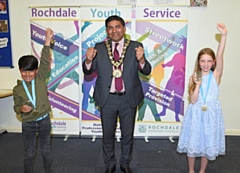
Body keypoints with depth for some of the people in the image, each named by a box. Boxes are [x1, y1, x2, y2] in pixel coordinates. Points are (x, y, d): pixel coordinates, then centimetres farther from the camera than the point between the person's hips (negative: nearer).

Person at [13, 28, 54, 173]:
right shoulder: (17, 89, -5)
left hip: (44, 121, 0)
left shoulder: (41, 79, -7)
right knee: (29, 153, 13)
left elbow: (45, 61, -16)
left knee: (46, 151, 15)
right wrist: (21, 108, -22)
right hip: (28, 124, 0)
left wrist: (47, 40, -23)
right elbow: (16, 107, 3)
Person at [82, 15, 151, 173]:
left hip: (128, 98, 0)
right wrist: (88, 60, -25)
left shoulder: (135, 46, -6)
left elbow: (147, 71, -11)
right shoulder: (100, 48, -2)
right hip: (107, 98, 1)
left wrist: (141, 59, -33)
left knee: (128, 135, 16)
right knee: (108, 135, 16)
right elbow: (88, 71, -3)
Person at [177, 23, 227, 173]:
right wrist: (198, 84, -24)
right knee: (193, 142, 10)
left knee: (208, 143, 13)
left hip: (211, 114, 0)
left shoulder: (216, 75, -6)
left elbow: (220, 56, -22)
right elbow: (193, 100, -11)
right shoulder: (193, 77, -4)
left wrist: (224, 35, -33)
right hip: (196, 113, 0)